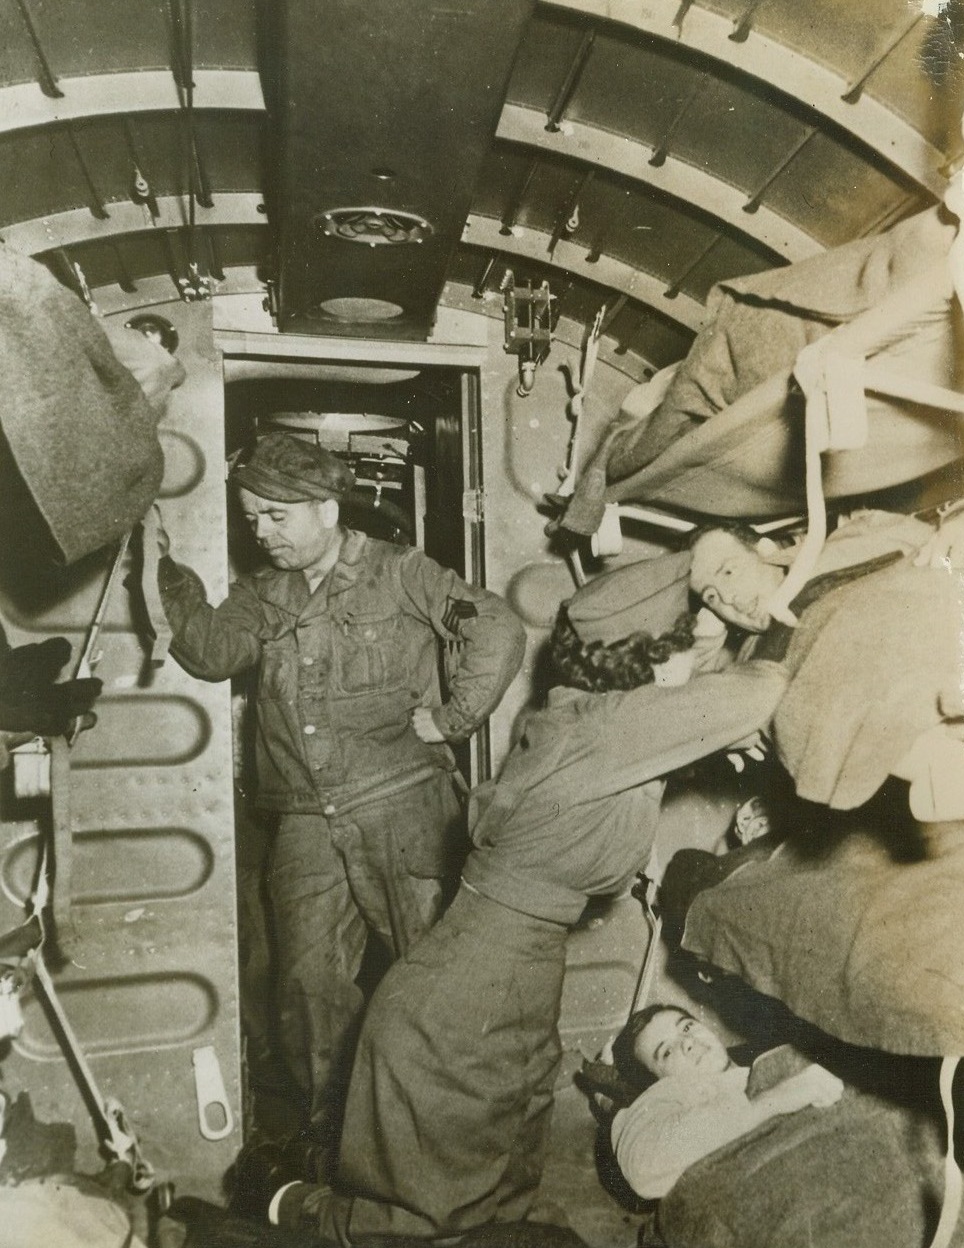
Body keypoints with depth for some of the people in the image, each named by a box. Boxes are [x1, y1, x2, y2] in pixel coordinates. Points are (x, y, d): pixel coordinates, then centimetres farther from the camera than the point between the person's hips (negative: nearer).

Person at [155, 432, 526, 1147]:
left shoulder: (399, 574, -2)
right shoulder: (264, 596, 13)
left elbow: (499, 630, -8)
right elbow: (214, 652, -4)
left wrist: (451, 719, -10)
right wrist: (172, 570, -12)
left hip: (402, 808, -4)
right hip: (307, 824, 4)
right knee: (310, 980, 8)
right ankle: (327, 1127, 28)